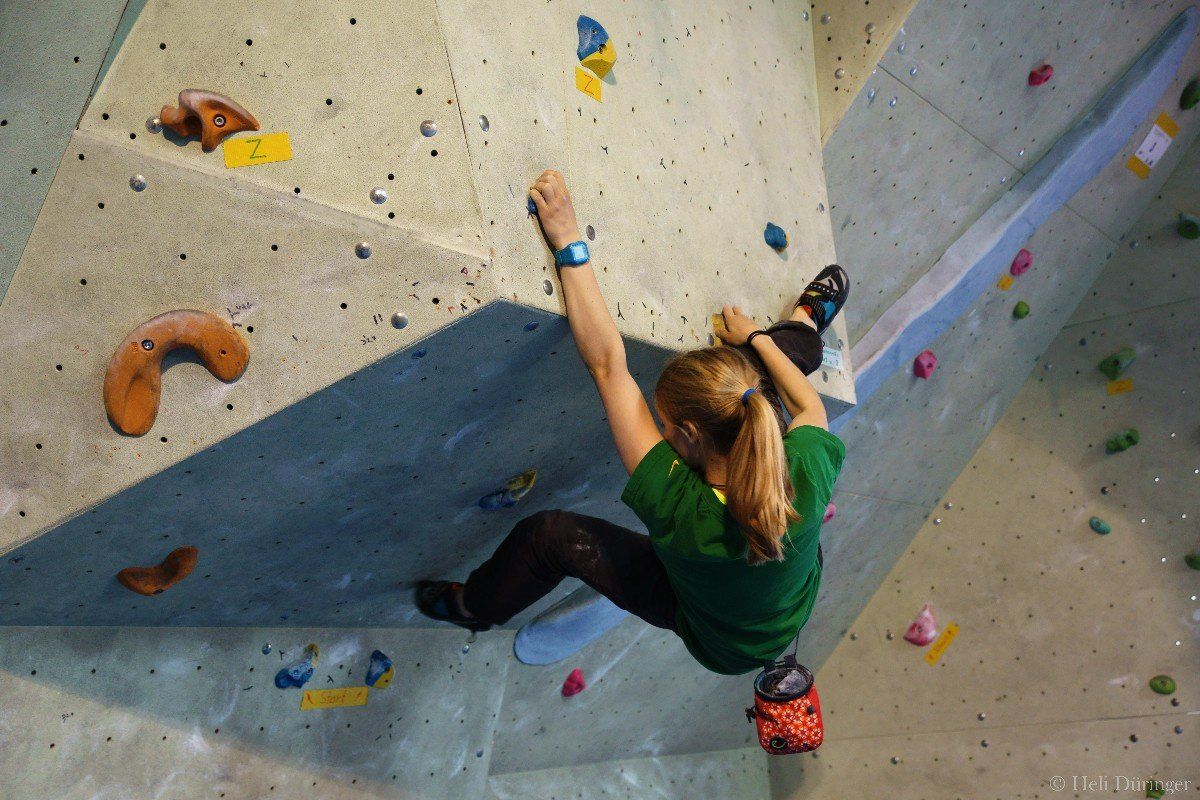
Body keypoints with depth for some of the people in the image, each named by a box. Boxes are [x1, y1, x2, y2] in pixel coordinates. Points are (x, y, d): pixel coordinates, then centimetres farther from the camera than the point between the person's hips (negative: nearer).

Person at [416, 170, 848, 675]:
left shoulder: (679, 510, -44)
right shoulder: (806, 475, -37)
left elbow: (607, 365, -43)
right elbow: (810, 406, -10)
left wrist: (570, 245, -38)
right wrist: (755, 338, 3)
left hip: (721, 645, -3)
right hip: (794, 607, 3)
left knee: (550, 534, 3)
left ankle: (475, 605, 35)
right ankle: (804, 326, 33)